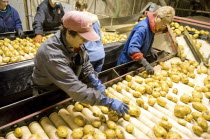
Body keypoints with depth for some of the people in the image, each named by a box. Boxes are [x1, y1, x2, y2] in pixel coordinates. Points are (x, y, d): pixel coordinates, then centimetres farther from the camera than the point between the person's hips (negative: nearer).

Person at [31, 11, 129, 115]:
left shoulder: (75, 42, -17)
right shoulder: (53, 56, -39)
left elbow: (85, 64, -3)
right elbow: (76, 90, -41)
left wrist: (95, 81, -21)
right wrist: (109, 102, -38)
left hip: (68, 88, 6)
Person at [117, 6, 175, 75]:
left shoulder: (151, 27, 0)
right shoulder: (142, 28, -27)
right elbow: (132, 48, -37)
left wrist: (150, 50, -4)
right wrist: (146, 64, -44)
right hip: (127, 64, -8)